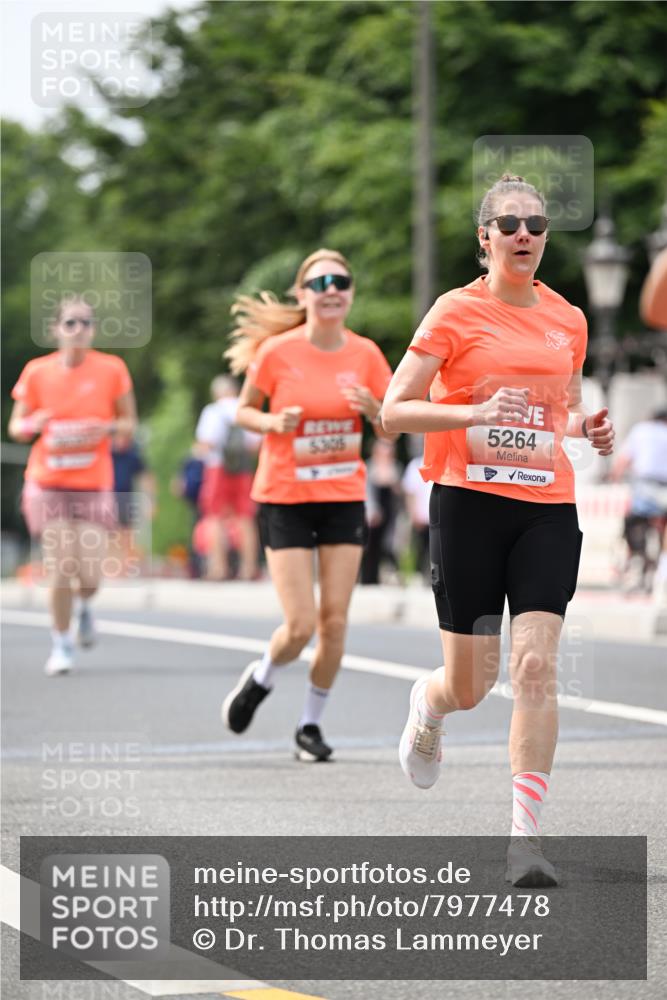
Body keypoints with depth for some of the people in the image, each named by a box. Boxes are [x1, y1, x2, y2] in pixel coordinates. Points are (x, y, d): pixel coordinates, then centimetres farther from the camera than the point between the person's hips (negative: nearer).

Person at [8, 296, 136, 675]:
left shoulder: (112, 369, -2)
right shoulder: (37, 372, 0)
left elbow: (129, 423, 6)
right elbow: (16, 427, 6)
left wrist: (108, 427, -15)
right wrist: (32, 425, -17)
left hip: (94, 485, 0)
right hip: (48, 484, 0)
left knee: (90, 575, -7)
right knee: (62, 569, -7)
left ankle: (85, 606, 30)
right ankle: (62, 644, 13)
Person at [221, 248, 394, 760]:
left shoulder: (366, 354, -2)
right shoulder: (277, 352, -10)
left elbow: (391, 429, 6)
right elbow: (244, 410, 3)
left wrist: (373, 410, -16)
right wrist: (273, 422, -17)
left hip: (344, 499, 3)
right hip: (284, 499, -3)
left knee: (334, 623, 0)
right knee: (301, 625, -9)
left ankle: (311, 724, 18)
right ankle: (260, 680, 23)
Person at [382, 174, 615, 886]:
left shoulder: (568, 321, 11)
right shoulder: (456, 312, -2)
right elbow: (394, 410, -4)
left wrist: (588, 427, 4)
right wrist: (475, 413, -19)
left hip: (548, 508, 3)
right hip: (469, 501, -3)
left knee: (536, 666, -13)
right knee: (469, 686, 4)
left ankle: (525, 836, -10)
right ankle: (427, 704, 43)